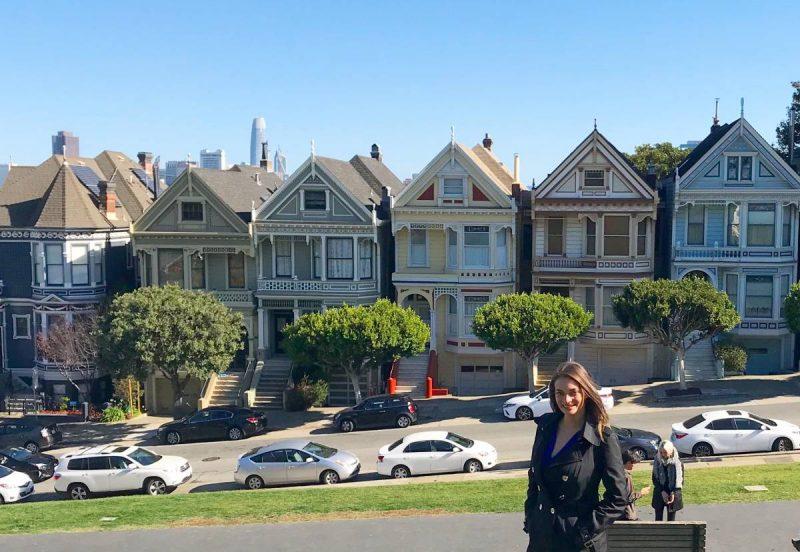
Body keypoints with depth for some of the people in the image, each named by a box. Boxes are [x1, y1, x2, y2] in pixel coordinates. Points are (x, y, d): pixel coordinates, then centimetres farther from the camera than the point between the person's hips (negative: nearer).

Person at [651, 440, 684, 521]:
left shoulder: (677, 462, -9)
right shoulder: (657, 461, -5)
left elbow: (680, 480, -4)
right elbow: (655, 479, -1)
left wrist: (673, 493, -16)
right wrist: (662, 491, -13)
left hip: (673, 494, -1)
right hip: (659, 494, 1)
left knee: (671, 519, 5)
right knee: (658, 518, 4)